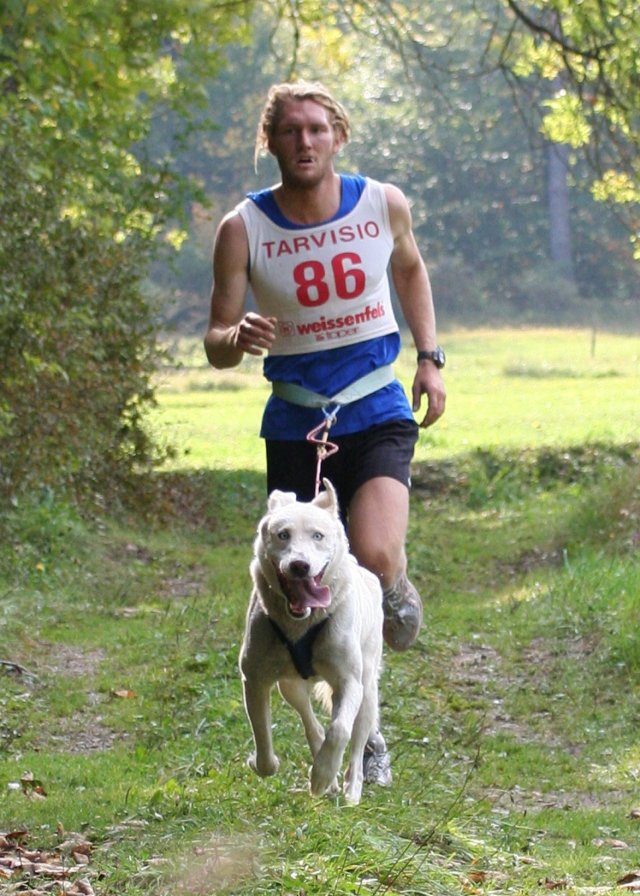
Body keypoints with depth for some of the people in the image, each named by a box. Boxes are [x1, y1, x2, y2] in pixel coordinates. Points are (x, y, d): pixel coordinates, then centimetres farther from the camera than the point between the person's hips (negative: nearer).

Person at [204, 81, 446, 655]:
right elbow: (216, 345, -4)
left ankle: (395, 587, 15)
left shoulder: (383, 204, -3)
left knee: (374, 557, -22)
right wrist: (239, 338, -27)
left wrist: (430, 357, 11)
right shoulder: (243, 229, -8)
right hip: (295, 423, 1)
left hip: (377, 413, 0)